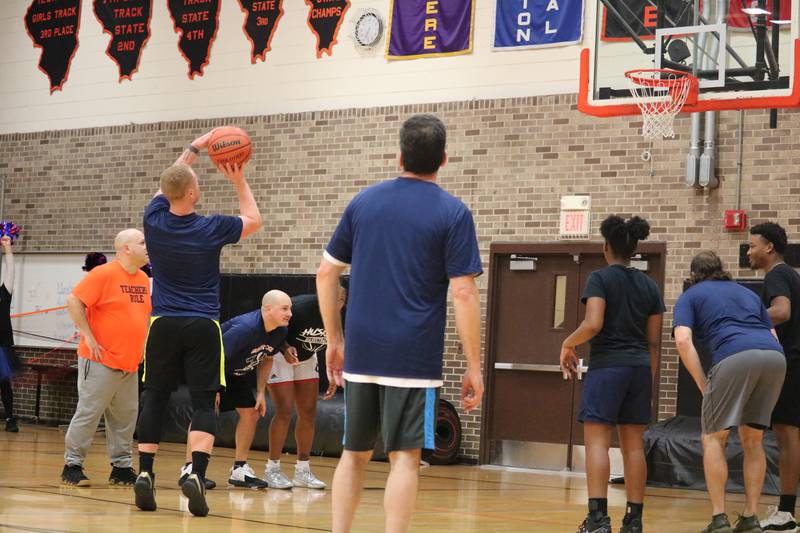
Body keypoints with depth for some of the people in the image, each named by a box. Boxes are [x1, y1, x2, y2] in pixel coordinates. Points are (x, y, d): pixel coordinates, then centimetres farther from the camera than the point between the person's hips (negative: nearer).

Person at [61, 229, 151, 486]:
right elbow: (74, 301, -14)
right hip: (101, 360, -7)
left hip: (130, 363, 7)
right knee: (88, 412, -4)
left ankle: (122, 467, 18)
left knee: (126, 416, 10)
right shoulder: (104, 274, -11)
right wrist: (89, 337, -15)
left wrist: (142, 345, 16)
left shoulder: (143, 279, 12)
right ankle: (72, 465, 5)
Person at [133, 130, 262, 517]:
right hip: (202, 326, -3)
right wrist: (238, 180, 16)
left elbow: (169, 183, 19)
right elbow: (253, 219, 10)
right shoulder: (211, 229, -10)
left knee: (154, 398, 10)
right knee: (203, 403, -2)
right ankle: (196, 474, -17)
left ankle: (145, 475, 5)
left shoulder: (154, 221, -2)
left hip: (163, 325, 3)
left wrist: (195, 148, 27)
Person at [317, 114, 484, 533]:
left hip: (360, 354, 4)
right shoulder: (453, 213, -5)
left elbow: (326, 273, 10)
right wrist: (473, 368, -5)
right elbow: (463, 294, -10)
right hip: (413, 357, -4)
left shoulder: (364, 201, 8)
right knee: (405, 458, 0)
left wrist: (335, 341, 18)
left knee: (354, 453, 14)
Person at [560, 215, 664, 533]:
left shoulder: (600, 278, -5)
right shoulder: (649, 286, 11)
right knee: (633, 445, 8)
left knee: (597, 441, -6)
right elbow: (653, 342, 11)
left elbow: (593, 324, -18)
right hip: (640, 367, 5)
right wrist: (649, 382, 17)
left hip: (607, 365, -5)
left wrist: (568, 344, 0)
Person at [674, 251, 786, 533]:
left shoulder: (690, 296, 20)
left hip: (735, 356, -5)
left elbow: (684, 341, 2)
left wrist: (703, 384, 7)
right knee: (752, 440, 17)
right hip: (775, 356, 5)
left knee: (713, 438, 8)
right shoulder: (747, 292, 34)